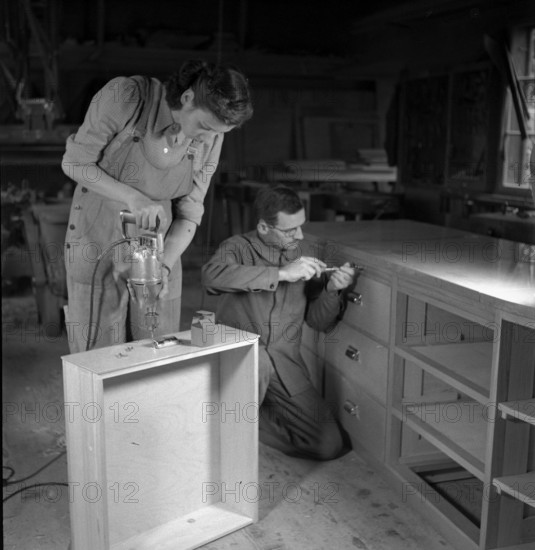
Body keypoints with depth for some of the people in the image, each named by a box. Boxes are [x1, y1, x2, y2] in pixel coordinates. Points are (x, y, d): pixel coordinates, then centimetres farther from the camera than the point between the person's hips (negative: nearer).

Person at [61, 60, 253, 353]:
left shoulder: (210, 137, -8)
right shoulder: (124, 96, -20)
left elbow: (189, 213, -4)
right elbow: (75, 162, -12)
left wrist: (164, 267, -19)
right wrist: (133, 197, -25)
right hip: (98, 243, -3)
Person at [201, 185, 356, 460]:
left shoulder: (305, 251, 8)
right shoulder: (238, 247, -5)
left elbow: (319, 321, 10)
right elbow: (212, 275, -30)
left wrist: (332, 290, -11)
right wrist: (281, 273, -30)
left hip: (286, 363, 4)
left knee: (331, 446, -7)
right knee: (255, 361, -39)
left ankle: (258, 415, 13)